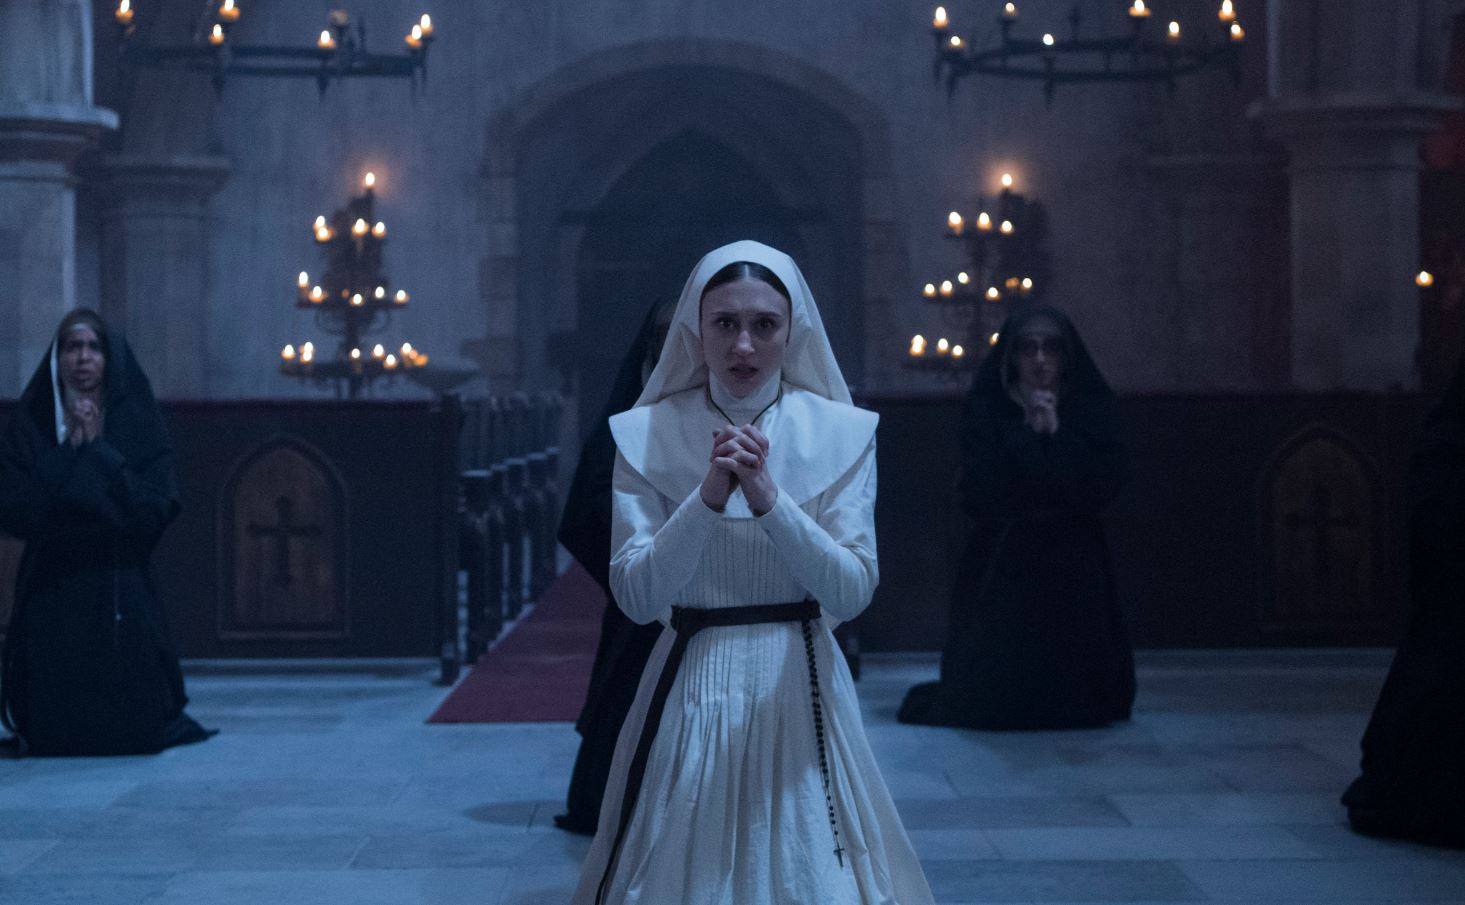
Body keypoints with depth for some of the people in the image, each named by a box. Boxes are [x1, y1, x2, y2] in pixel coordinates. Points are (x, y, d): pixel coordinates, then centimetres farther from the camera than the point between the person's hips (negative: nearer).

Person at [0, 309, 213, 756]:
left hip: (122, 593, 0)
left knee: (132, 736, -3)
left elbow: (155, 510, -9)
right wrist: (70, 452, -10)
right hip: (50, 595, 1)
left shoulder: (139, 424, 2)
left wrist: (98, 451, -11)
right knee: (52, 742, -1)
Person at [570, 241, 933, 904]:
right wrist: (708, 497, -23)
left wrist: (770, 498, -23)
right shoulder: (648, 436, -3)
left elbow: (852, 592, -10)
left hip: (799, 689, 0)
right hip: (691, 691, 0)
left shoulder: (840, 433, -2)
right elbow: (635, 596, -9)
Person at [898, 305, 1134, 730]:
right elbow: (982, 491, -12)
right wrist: (1029, 432, -14)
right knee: (987, 706, -3)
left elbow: (1107, 481, -8)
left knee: (1082, 703, 2)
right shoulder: (986, 408, -1)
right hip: (1002, 561, -1)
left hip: (1074, 561, 2)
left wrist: (1056, 433, -13)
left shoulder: (1092, 408, 4)